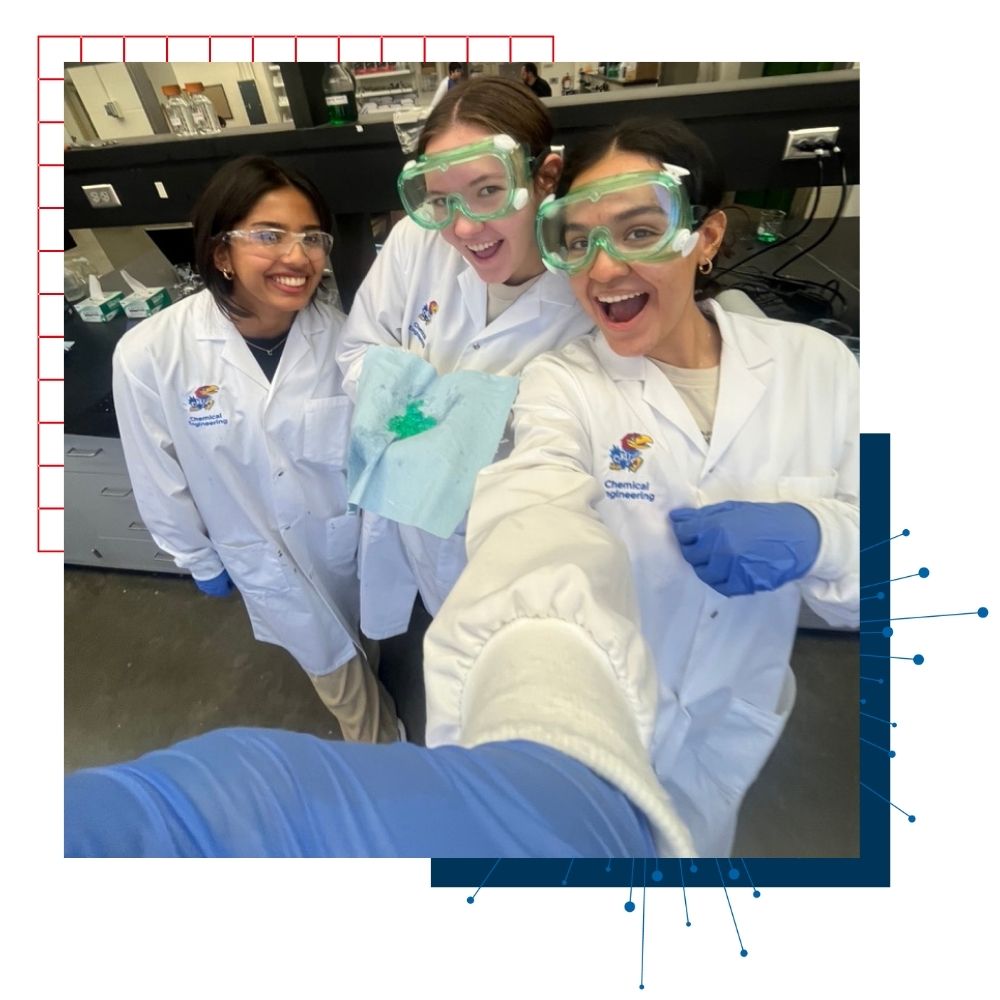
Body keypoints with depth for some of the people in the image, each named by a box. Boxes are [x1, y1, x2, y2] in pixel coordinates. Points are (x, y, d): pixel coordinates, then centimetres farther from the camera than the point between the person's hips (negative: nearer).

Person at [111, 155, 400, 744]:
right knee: (340, 681, 22)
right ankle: (377, 756, 55)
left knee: (379, 656, 28)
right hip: (270, 562, -1)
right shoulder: (149, 354, -20)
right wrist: (199, 558, 4)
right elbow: (159, 477, -7)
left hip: (360, 541, 1)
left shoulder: (343, 336, -18)